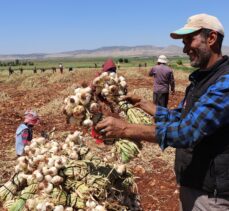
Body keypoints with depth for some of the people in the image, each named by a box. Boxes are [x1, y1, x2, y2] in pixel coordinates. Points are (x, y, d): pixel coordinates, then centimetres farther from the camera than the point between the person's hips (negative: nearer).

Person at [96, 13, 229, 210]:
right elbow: (177, 117, 18)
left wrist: (125, 129, -29)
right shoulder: (201, 78, 9)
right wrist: (141, 103, 14)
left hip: (212, 193, -9)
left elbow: (187, 132, -30)